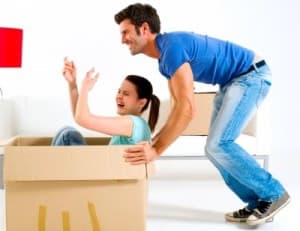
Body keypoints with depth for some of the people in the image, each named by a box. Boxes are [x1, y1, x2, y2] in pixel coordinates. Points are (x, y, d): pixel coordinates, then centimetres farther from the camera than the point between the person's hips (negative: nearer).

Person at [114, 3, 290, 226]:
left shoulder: (172, 46, -24)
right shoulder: (164, 57, 8)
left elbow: (187, 109, -30)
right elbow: (178, 106, 13)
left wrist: (157, 150, -29)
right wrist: (153, 141, 7)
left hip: (251, 75, -10)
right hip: (232, 82, 10)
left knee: (218, 144, -16)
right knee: (216, 148, 6)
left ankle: (273, 194, -1)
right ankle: (257, 203, 14)